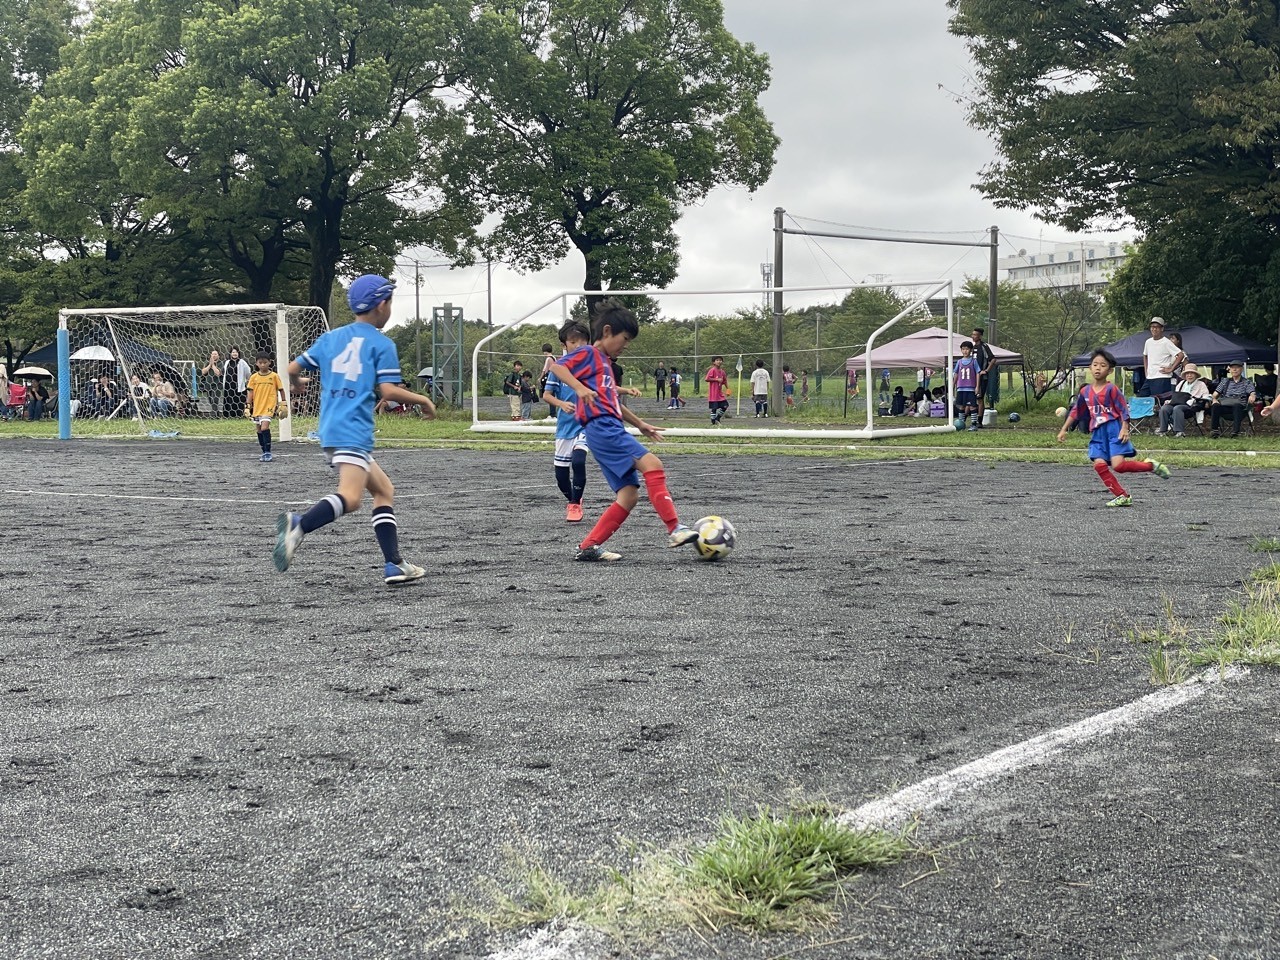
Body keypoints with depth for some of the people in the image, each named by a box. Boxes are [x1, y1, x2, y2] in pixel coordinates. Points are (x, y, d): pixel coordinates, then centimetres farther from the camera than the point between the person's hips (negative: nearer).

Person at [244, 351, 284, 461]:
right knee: (259, 430, 11)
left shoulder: (274, 376, -2)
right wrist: (247, 407, 0)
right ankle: (264, 453, 24)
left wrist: (283, 405, 5)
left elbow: (281, 390, 5)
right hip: (257, 407, 4)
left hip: (269, 406, -4)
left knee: (265, 427, -20)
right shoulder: (254, 377, 4)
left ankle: (268, 453, -13)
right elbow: (250, 392, 6)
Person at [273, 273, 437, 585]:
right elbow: (389, 391, -11)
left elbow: (293, 369, 17)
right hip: (353, 431, -8)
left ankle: (394, 564, 9)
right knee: (350, 499, -23)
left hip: (329, 431, 8)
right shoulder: (382, 344, -1)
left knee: (385, 490, 16)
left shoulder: (330, 337, 17)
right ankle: (298, 525, -45)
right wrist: (423, 400, 5)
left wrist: (298, 382, 39)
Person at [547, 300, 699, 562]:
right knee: (651, 464, -22)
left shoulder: (605, 362, 29)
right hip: (602, 427, -10)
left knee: (629, 495, 2)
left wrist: (640, 424, 42)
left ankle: (589, 547, 3)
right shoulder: (588, 353, 2)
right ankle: (674, 529, -28)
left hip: (611, 430, 10)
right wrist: (580, 387, -28)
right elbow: (556, 366, -15)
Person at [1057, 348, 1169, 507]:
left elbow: (1124, 410, -6)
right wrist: (1064, 430, 19)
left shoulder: (1111, 389, -7)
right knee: (1099, 464, -10)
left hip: (1114, 430, -6)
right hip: (1097, 433, 6)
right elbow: (1075, 412, 19)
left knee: (1118, 465, -18)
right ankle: (1122, 496, -1)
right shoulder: (1085, 391, 10)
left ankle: (1152, 466, 4)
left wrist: (1125, 429, -16)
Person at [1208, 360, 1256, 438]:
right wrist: (1214, 399, -7)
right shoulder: (1225, 381, 25)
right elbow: (1216, 393, 18)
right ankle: (1215, 430, -31)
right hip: (1225, 406, 2)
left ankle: (1236, 431, -49)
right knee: (1215, 406, -31)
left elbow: (1252, 393, -1)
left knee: (1237, 406, -39)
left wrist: (1252, 396, -27)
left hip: (1240, 406, -2)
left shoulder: (1247, 382, 17)